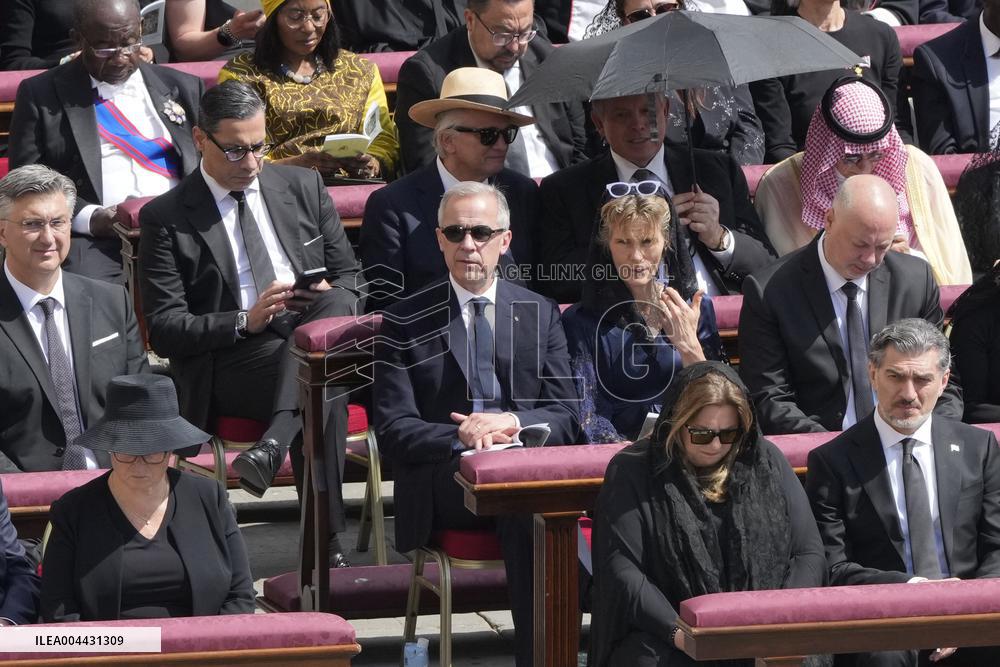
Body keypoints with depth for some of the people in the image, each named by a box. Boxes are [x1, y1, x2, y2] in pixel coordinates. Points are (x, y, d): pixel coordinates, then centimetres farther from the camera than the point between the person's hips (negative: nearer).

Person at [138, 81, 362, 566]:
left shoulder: (303, 188, 17)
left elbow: (350, 277, 20)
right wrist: (245, 321, -19)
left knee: (337, 304, -34)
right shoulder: (166, 218, 3)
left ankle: (272, 446, -48)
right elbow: (164, 331, -3)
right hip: (229, 366, -4)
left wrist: (333, 298, -7)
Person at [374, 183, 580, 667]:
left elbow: (567, 419, 8)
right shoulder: (406, 323, 7)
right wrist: (460, 437, -19)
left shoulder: (540, 315, 15)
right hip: (444, 486, -2)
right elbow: (393, 430, -1)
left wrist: (514, 423, -13)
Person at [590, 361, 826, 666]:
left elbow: (810, 554, 10)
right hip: (663, 637, -2)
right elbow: (621, 571, -5)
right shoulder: (633, 472, 2)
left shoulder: (766, 462, 11)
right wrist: (677, 631, -18)